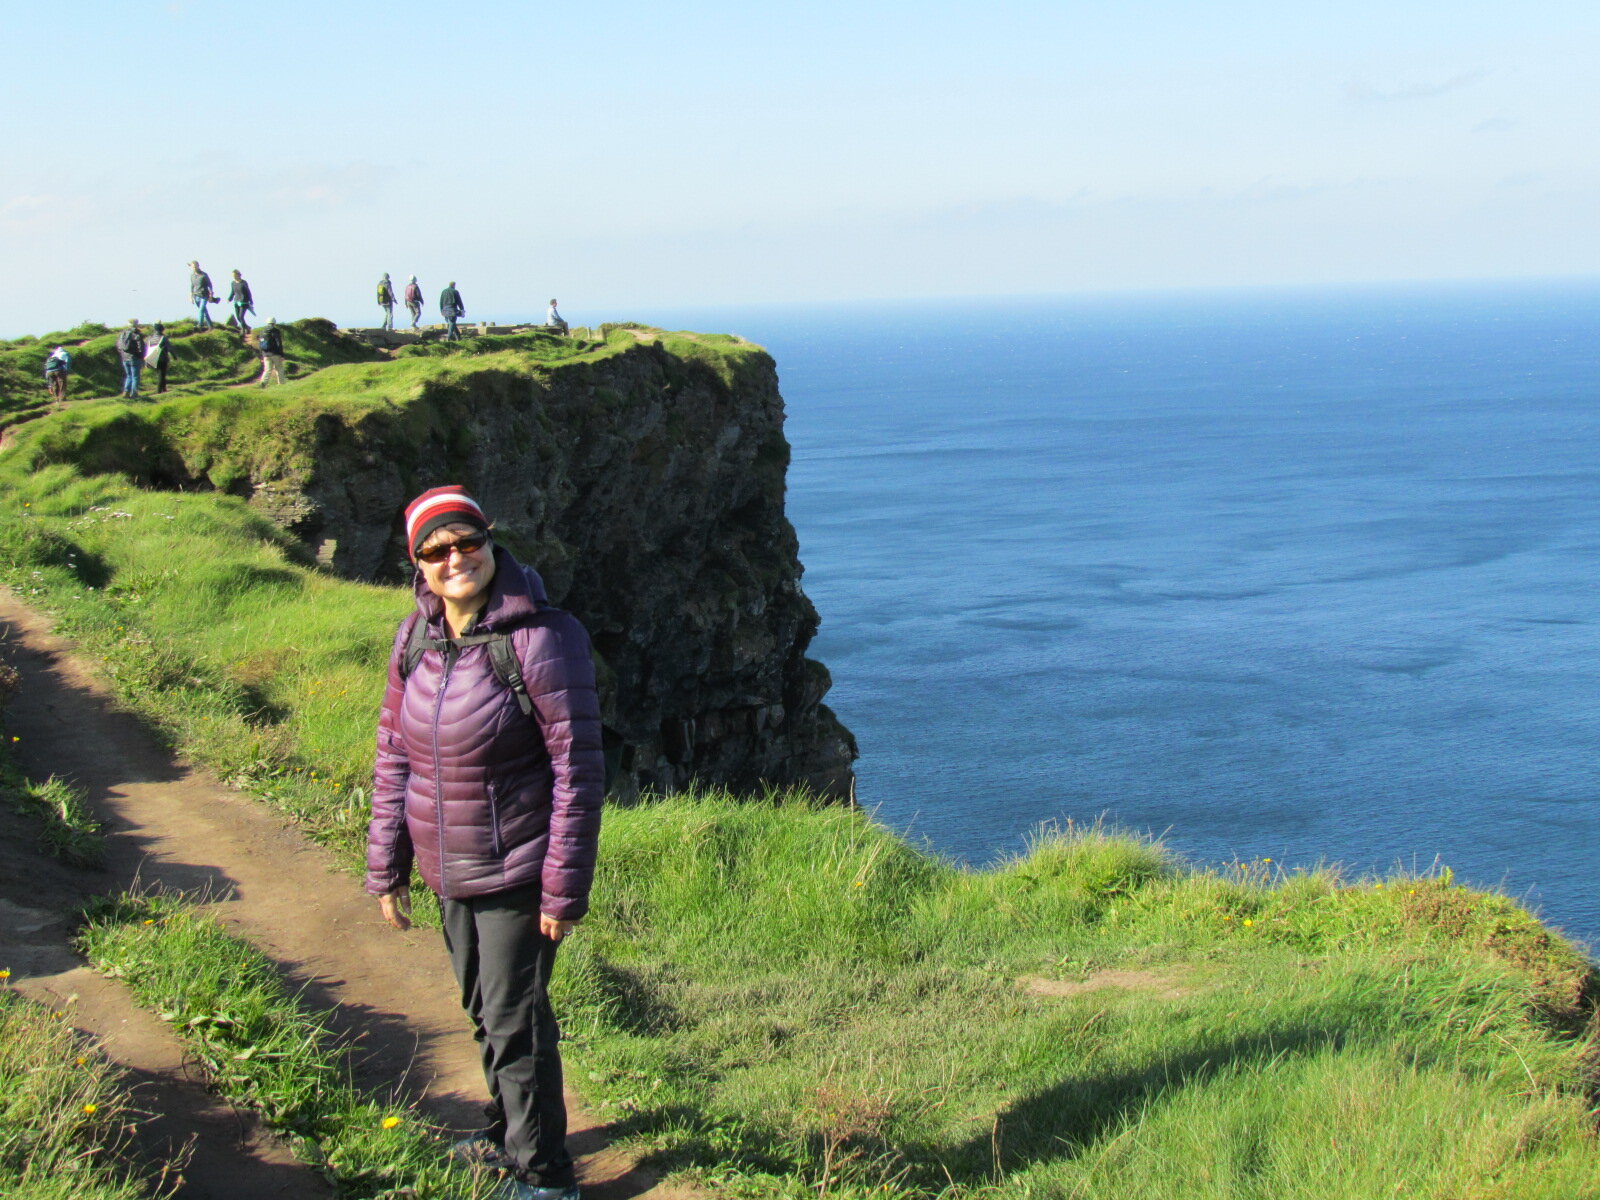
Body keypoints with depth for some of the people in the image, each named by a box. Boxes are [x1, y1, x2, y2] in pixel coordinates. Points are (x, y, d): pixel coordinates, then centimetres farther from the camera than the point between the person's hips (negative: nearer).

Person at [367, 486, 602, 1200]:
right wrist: (386, 868, 8)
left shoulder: (541, 638, -20)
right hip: (448, 874, 7)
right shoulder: (415, 637, 0)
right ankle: (507, 1132, 44)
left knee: (516, 1021, 2)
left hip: (516, 873, -7)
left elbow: (578, 769, -18)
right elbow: (393, 756, 8)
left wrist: (563, 890, -18)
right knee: (483, 1011, 23)